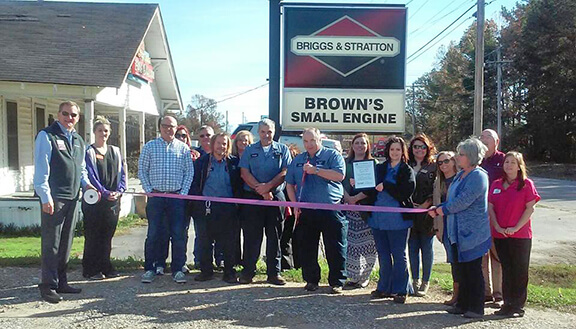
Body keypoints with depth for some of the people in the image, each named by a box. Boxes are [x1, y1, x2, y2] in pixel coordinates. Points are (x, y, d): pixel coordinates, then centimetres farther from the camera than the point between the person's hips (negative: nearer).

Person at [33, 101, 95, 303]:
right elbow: (41, 169, -11)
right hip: (54, 198, -7)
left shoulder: (78, 140, 18)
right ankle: (48, 286, 6)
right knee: (51, 243, -3)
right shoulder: (47, 136, -5)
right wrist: (45, 197, -16)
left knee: (66, 243, 13)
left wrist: (86, 183, 6)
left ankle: (61, 282, 23)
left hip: (72, 198, 7)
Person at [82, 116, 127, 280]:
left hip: (113, 200, 4)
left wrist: (119, 190, -7)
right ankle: (90, 269, 12)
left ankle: (105, 267, 20)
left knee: (107, 235, 11)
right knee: (92, 236, 2)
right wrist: (105, 193, -17)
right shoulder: (89, 152, -2)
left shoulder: (115, 151, 13)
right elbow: (90, 176, -10)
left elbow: (122, 173, 9)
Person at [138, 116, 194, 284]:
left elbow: (189, 172, 7)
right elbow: (142, 170, 7)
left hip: (177, 196, 0)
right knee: (153, 234, 2)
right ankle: (150, 269, 14)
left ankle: (177, 269, 11)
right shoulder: (149, 146, 8)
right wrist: (149, 190, -3)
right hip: (156, 196, 0)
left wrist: (183, 192, -2)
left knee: (178, 234, 1)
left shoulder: (183, 148, 8)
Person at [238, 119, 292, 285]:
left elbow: (285, 172, -2)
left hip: (276, 197, 0)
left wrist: (268, 186, -16)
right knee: (251, 235, 3)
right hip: (252, 197, 0)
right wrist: (261, 190, -11)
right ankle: (248, 271, 12)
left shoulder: (282, 149, 9)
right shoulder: (249, 150, 10)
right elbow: (244, 173, 0)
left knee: (275, 236, 4)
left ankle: (274, 273, 12)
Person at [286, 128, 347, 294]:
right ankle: (311, 280, 23)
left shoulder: (332, 155, 3)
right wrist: (295, 205, 4)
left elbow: (340, 175, -14)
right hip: (305, 212, 4)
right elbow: (289, 183, 17)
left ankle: (336, 282, 13)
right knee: (307, 248, 8)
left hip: (331, 210, -4)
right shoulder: (297, 160, 16)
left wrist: (316, 170, -16)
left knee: (335, 249, 0)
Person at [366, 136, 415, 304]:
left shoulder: (407, 170, 1)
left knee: (399, 255, 2)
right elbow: (371, 188, 17)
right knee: (383, 254, 12)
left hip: (397, 219, -4)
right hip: (378, 217, 5)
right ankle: (384, 288, 24)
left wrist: (385, 186, -15)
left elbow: (407, 191, -14)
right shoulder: (379, 168, 14)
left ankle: (400, 291, 11)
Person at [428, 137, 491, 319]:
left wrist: (442, 210, -10)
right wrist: (437, 209, 2)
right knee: (461, 267, 14)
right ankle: (463, 304, 25)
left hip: (472, 232, -9)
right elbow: (452, 200, 18)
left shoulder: (478, 176, -15)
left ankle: (476, 307, 14)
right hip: (458, 231, 9)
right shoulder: (460, 175, 14)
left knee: (473, 269, 1)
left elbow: (463, 201, -22)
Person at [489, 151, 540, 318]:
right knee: (506, 270, 10)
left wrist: (516, 227, -14)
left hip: (520, 235, -4)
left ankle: (518, 306, 11)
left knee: (519, 271, 2)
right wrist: (497, 227, -6)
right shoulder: (496, 184, 10)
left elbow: (530, 208, -7)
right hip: (500, 234, 4)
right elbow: (490, 207, 7)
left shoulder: (526, 184, -2)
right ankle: (507, 304, 19)